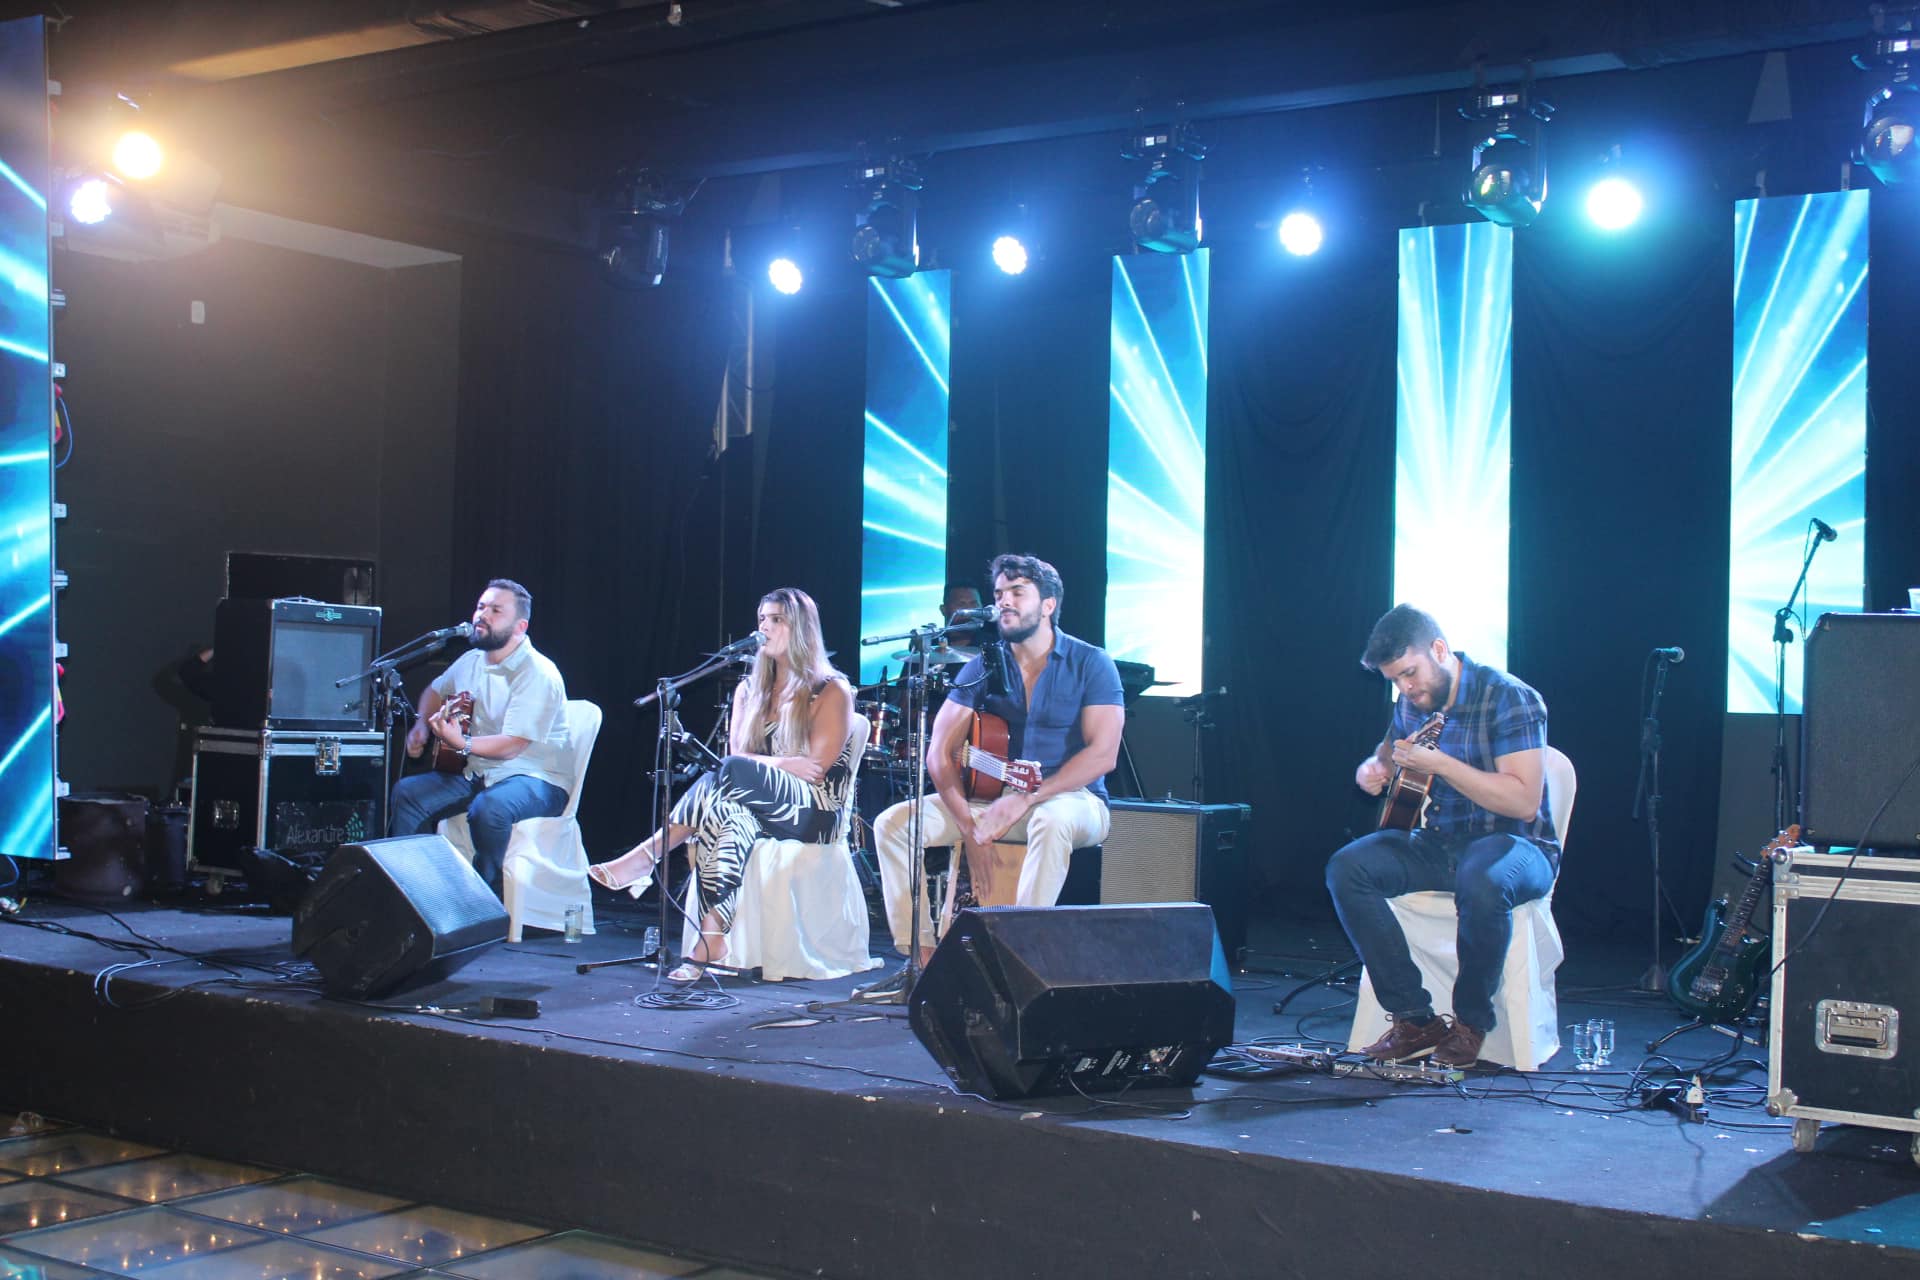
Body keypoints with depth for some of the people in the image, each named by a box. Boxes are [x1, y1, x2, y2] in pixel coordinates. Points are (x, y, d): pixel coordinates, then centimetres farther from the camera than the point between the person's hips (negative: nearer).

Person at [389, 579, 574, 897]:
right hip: (476, 773, 8)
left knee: (488, 808, -38)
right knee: (406, 793, -8)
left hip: (535, 778, -8)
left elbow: (511, 746, -26)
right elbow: (435, 691, 31)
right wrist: (421, 726, 11)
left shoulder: (538, 674, -17)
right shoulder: (471, 661, 9)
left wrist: (462, 743, -41)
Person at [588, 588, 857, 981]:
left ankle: (647, 856, -31)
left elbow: (817, 769, -9)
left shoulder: (831, 691, 1)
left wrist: (759, 765, -9)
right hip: (760, 810, 4)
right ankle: (711, 940, -42)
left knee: (733, 772, -32)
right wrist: (781, 763, -11)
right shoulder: (749, 689, 19)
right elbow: (736, 753, 8)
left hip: (811, 813, -4)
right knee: (729, 819, -34)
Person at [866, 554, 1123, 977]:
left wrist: (1026, 799, -23)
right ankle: (922, 957, -16)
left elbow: (1103, 753, -16)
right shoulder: (984, 667, 4)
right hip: (994, 800, 5)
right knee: (892, 822, -14)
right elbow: (940, 752, -2)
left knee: (1052, 820, -41)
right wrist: (968, 827, -15)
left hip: (1072, 800, -4)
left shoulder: (1089, 663, -6)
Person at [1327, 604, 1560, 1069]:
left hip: (1510, 843, -7)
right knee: (1346, 869, -15)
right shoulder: (1412, 704, 7)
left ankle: (1470, 1022, -14)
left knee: (1481, 882, -40)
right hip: (1436, 843, 7)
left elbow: (1524, 800, -25)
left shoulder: (1507, 698, -16)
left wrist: (1440, 763, -30)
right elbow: (1387, 750, 29)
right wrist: (1372, 768, 4)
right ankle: (1415, 1017, -13)